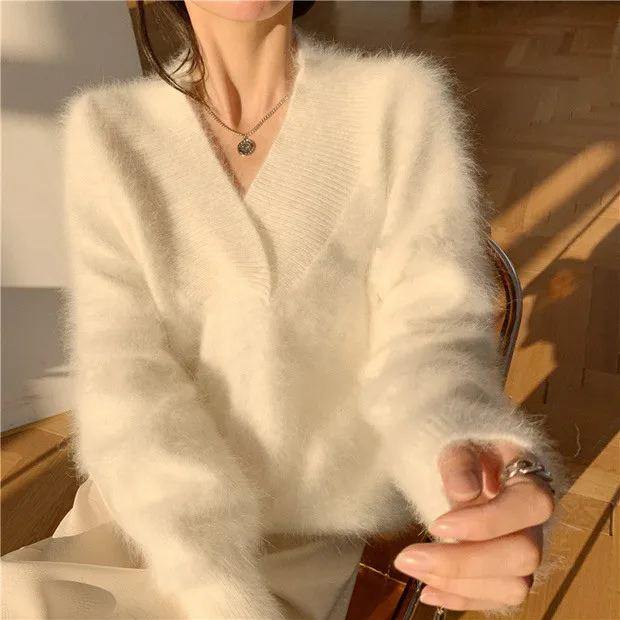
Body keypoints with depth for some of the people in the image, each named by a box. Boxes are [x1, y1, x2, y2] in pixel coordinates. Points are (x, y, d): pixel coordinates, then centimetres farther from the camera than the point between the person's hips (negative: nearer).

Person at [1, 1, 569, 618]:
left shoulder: (401, 108, -10)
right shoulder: (108, 132, -6)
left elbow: (430, 334, -14)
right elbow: (126, 374, -12)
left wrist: (466, 465, -37)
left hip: (301, 538, -2)